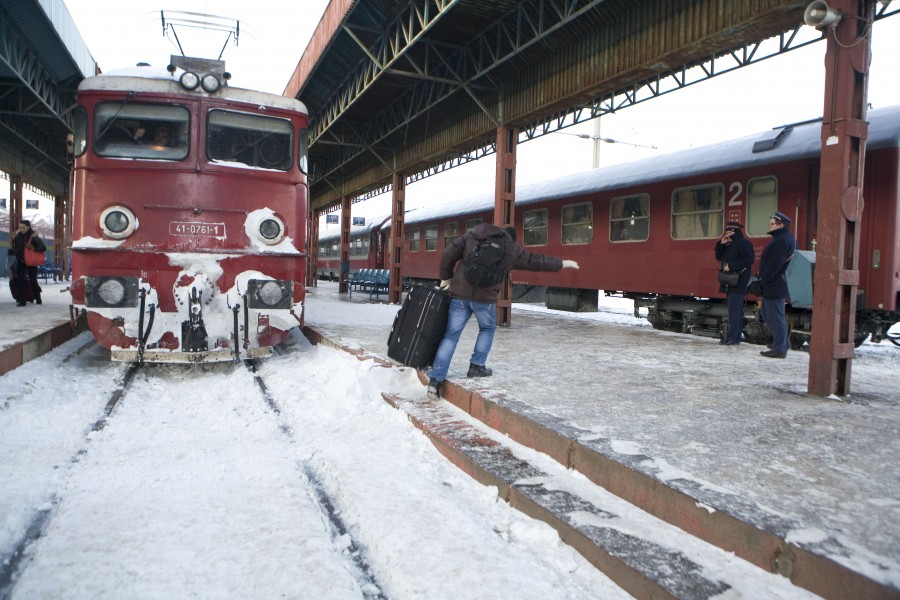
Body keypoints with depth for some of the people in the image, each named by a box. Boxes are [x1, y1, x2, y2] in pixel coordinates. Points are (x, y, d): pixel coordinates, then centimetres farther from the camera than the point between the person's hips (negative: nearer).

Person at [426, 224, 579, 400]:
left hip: (459, 293, 2)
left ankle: (435, 379, -3)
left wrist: (446, 278, 21)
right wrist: (563, 263, 33)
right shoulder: (511, 248, 12)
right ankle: (477, 366, 19)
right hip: (485, 296, -2)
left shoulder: (472, 235, 17)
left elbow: (448, 254, 10)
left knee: (451, 334, 4)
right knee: (487, 328, 25)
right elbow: (535, 261, 21)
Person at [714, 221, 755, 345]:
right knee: (736, 310, 12)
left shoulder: (743, 243, -10)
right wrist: (721, 244, 5)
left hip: (738, 282, -10)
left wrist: (731, 266, -21)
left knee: (734, 310, -12)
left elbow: (749, 259, -20)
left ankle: (732, 338, -13)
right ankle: (735, 337, 17)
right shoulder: (729, 245, 18)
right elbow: (719, 257, 18)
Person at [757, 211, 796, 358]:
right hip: (775, 285, 11)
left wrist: (762, 280, -17)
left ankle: (779, 349, 0)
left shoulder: (781, 241, -18)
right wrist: (762, 279, 16)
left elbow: (774, 265, -24)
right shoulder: (784, 238, 17)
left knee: (775, 317, -5)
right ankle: (781, 343, 27)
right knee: (766, 313, 19)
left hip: (775, 286, -11)